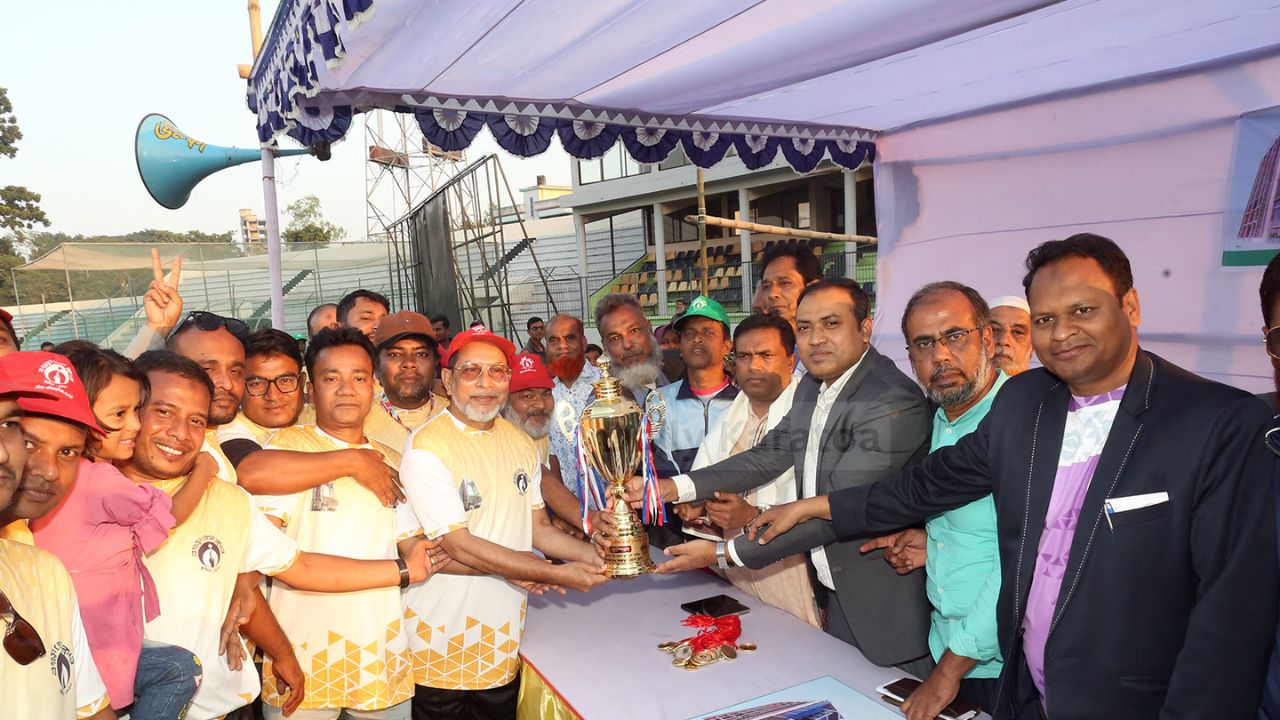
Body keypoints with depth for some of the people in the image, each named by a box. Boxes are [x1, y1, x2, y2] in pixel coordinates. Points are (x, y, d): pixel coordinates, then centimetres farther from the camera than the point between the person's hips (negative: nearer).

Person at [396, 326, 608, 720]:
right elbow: (460, 545, -20)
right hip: (442, 641, -5)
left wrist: (594, 554, -7)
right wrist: (557, 574, -21)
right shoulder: (427, 448, -16)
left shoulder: (521, 444, 6)